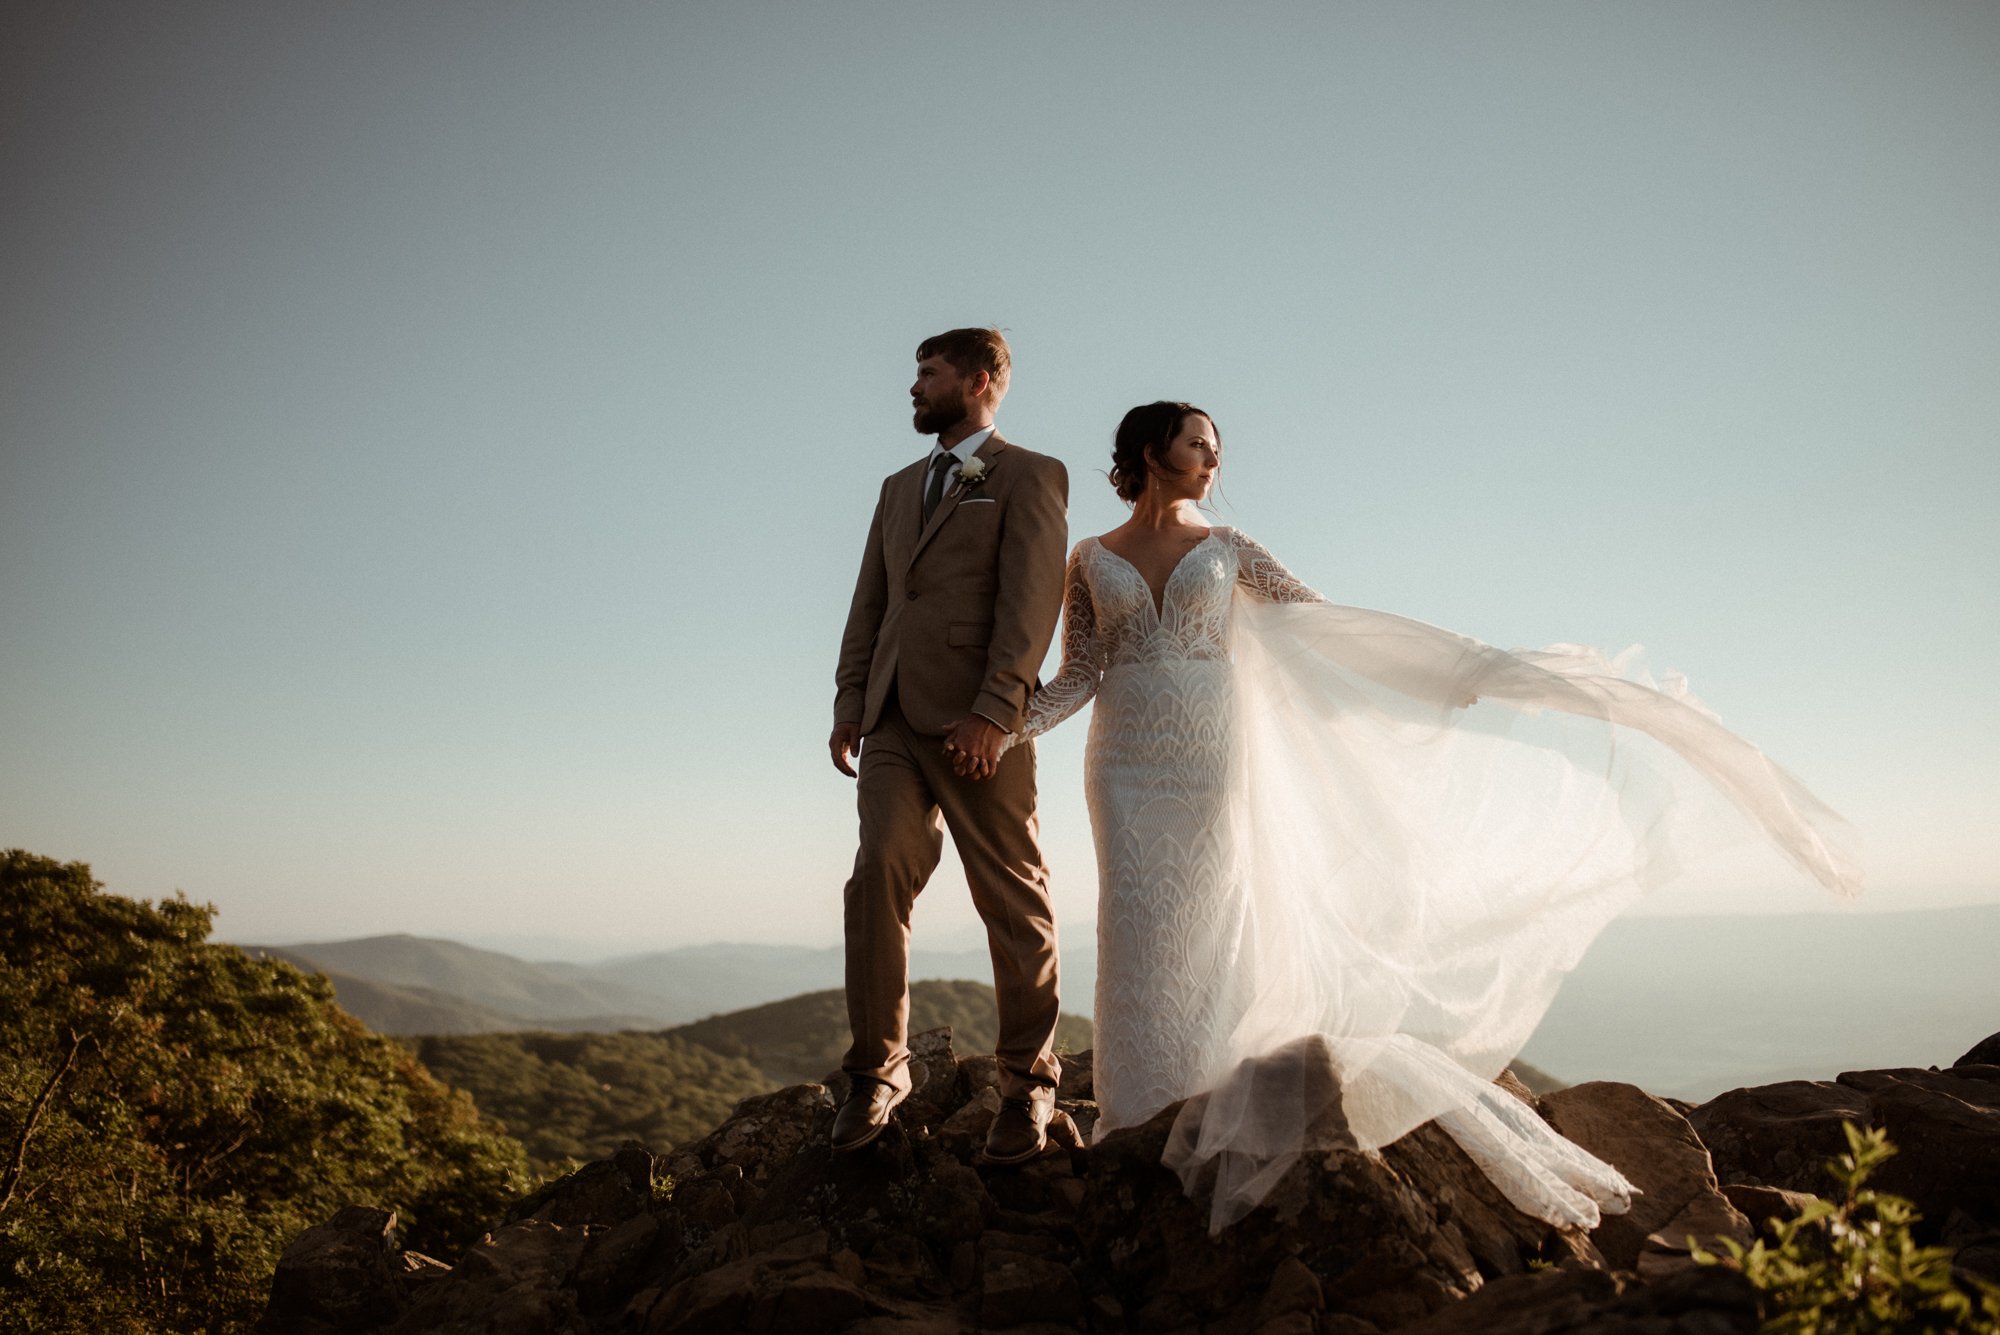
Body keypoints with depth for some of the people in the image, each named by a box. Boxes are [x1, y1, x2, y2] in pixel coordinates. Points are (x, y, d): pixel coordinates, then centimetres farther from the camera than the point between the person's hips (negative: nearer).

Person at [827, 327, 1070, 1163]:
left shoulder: (1030, 476, 2)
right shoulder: (899, 486, 24)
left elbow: (1031, 602, -10)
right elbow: (869, 603, 19)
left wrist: (992, 712, -19)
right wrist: (849, 702, 8)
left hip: (975, 721, -5)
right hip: (895, 719, 5)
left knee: (1013, 901, 1)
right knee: (877, 878, -8)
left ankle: (1028, 1084, 14)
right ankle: (878, 1070, 4)